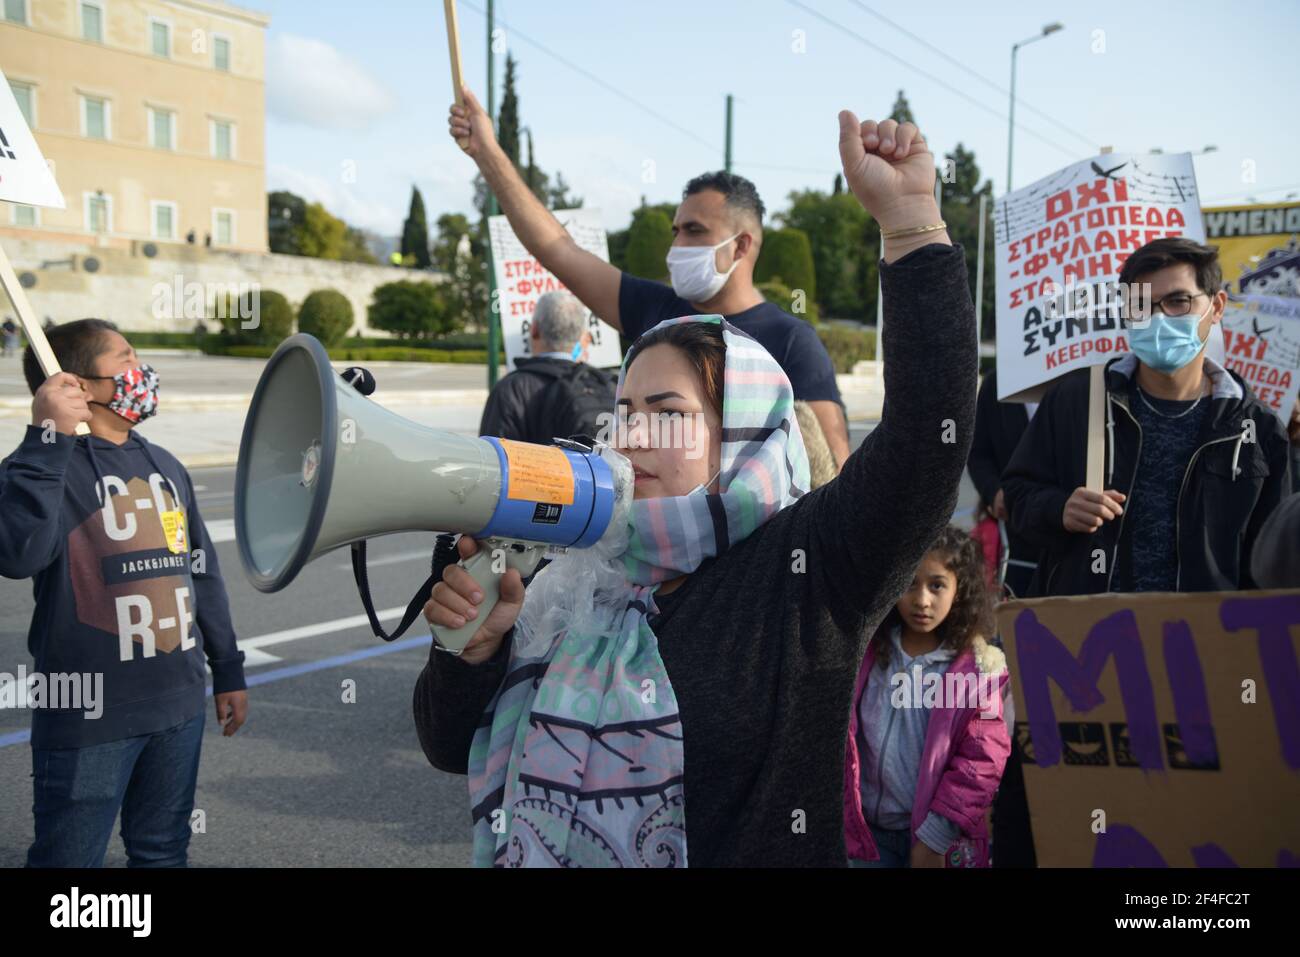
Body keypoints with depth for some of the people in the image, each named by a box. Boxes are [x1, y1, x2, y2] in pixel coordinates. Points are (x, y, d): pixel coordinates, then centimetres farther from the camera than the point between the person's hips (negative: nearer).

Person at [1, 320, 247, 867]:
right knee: (70, 858, 6)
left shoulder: (164, 466, 11)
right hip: (88, 714, -6)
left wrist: (228, 671, 19)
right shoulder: (48, 467, -11)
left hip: (179, 705, 6)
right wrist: (47, 439, -29)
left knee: (163, 854, 18)